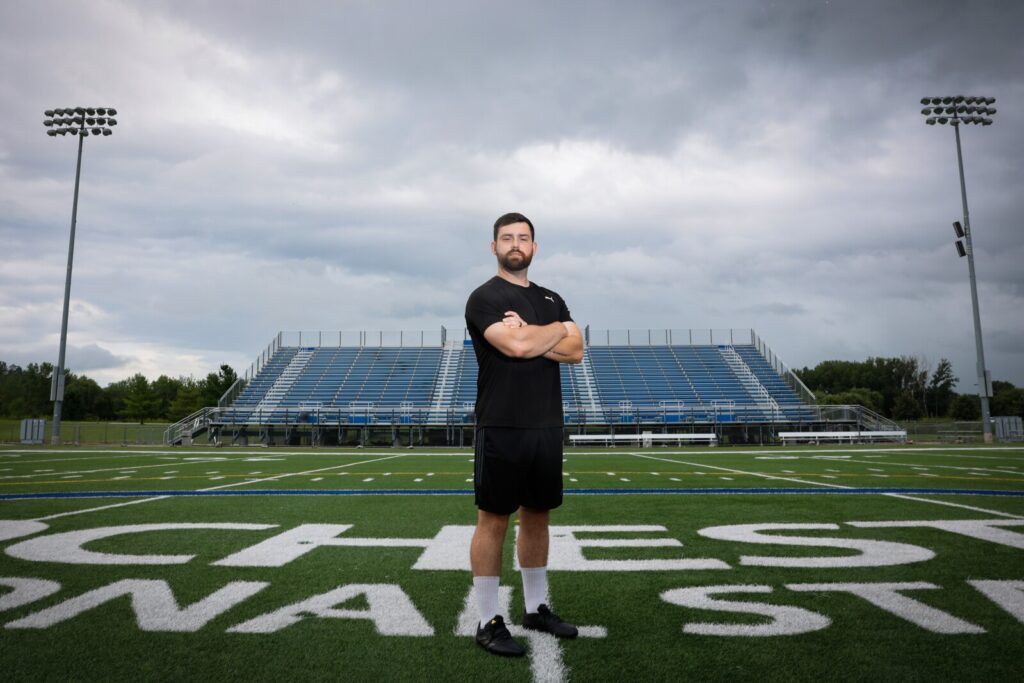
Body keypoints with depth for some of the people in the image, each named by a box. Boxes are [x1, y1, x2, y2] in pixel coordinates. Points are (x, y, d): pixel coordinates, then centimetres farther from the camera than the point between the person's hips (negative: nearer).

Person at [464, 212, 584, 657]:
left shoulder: (550, 299, 16)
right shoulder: (485, 297, -5)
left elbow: (575, 351, 3)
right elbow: (516, 346, -21)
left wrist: (531, 336, -13)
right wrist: (558, 329, -4)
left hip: (547, 427, 6)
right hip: (502, 428, -6)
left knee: (537, 517, 14)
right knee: (494, 520, 1)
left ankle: (536, 608, 29)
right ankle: (489, 622, 13)